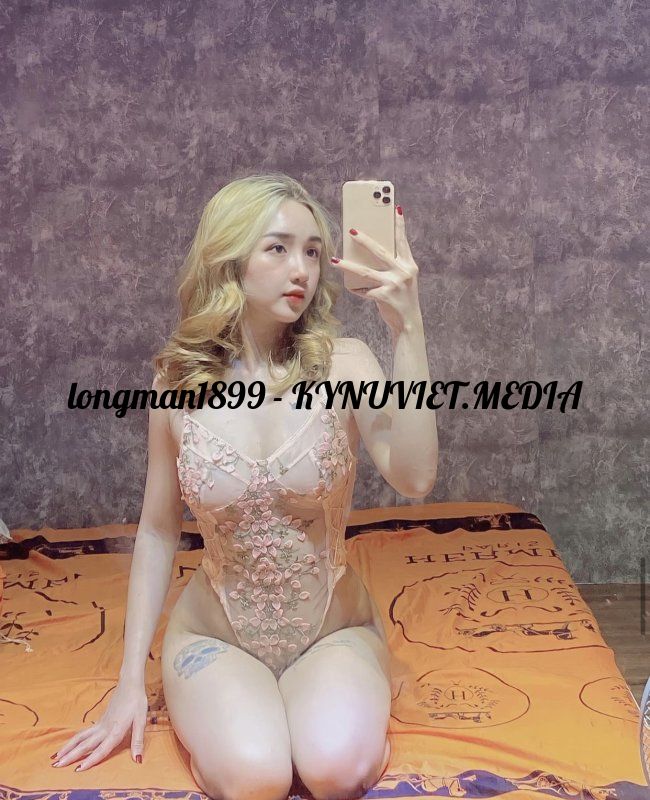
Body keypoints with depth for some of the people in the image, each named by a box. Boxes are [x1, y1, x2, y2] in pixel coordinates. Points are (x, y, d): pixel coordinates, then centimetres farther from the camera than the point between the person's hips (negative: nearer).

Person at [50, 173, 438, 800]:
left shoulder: (343, 364, -12)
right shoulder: (178, 380, -7)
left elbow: (414, 478, -28)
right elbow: (158, 532, 2)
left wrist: (407, 330, -37)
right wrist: (131, 681, 1)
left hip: (333, 630, 0)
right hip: (216, 634, 1)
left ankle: (326, 699, 6)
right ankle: (218, 708, 8)